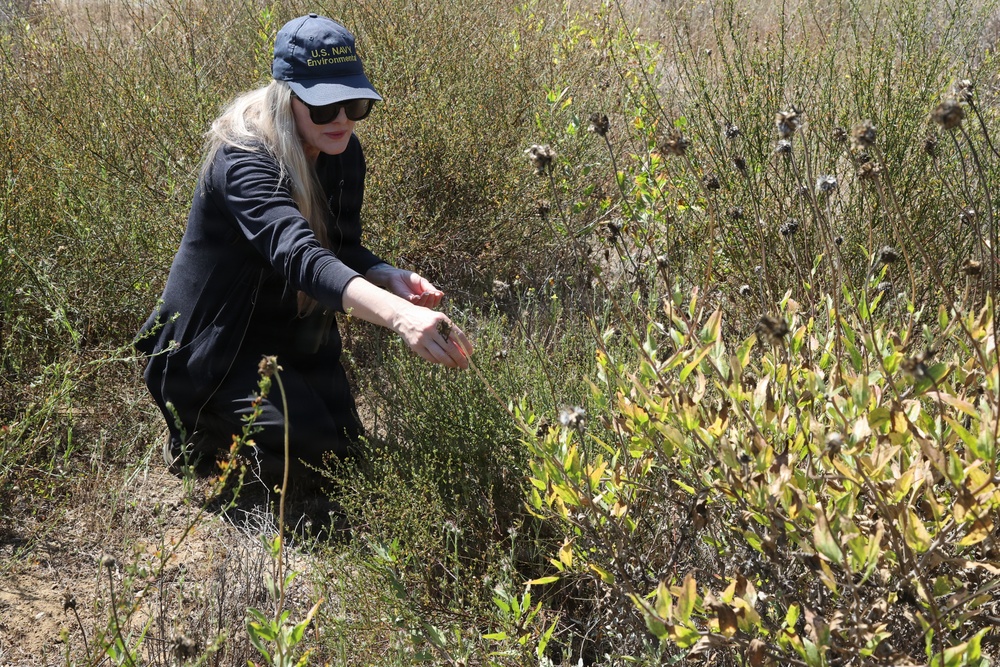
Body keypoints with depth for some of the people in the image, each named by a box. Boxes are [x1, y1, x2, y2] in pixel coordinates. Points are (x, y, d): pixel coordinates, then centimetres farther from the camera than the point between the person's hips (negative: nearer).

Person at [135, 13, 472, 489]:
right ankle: (195, 433, 6)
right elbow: (297, 253, -50)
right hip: (216, 344, -7)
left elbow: (343, 250, 0)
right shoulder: (243, 162, -33)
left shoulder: (343, 153, -8)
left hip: (294, 334, 8)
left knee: (347, 449, 9)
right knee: (309, 445, -23)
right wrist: (397, 314, -66)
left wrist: (391, 278, -25)